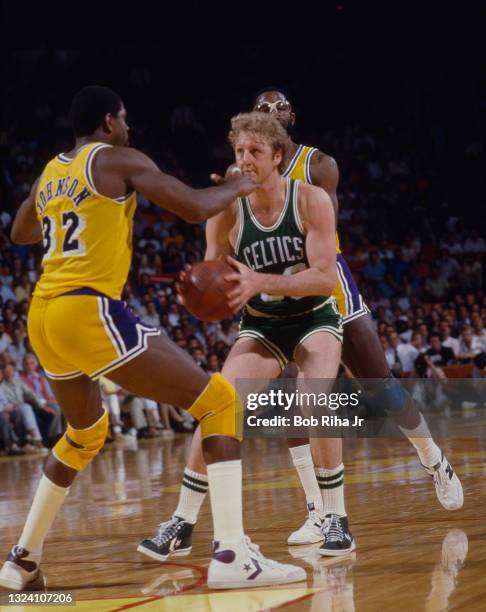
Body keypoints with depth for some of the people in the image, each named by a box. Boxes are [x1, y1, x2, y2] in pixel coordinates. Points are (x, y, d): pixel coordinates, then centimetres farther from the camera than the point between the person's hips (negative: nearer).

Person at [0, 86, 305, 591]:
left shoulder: (50, 173, 21)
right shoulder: (119, 160, -1)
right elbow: (196, 209, -7)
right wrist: (236, 188, 12)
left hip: (43, 316, 8)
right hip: (88, 311, -8)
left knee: (85, 434, 33)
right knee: (217, 400, -4)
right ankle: (232, 555, -18)